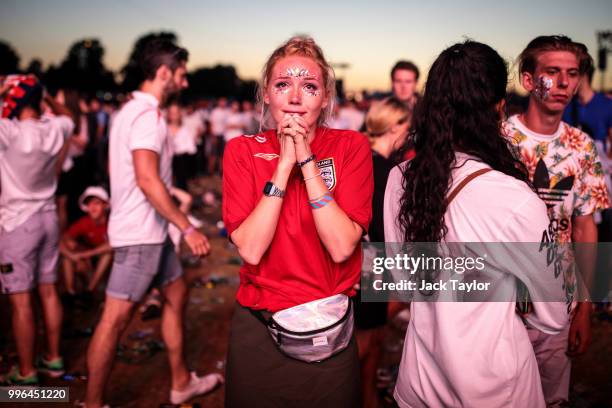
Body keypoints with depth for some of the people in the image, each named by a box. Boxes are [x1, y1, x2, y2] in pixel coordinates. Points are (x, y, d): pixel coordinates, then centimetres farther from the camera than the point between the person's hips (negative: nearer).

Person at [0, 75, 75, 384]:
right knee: (48, 291, 14)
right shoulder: (54, 129, -2)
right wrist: (44, 95, 11)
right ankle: (53, 359, 26)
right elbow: (67, 116, 22)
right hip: (48, 218, 6)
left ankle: (25, 374, 8)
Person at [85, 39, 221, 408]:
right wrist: (188, 228, -24)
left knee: (177, 294, 17)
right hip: (140, 232, -11)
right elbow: (147, 180, -27)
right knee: (116, 317, -2)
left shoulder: (134, 110, 14)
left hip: (149, 229, 11)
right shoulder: (148, 116, -17)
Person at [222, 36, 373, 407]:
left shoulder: (351, 147, -7)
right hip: (257, 330, 1)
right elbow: (251, 250, -17)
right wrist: (284, 163, -20)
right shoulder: (243, 151, -5)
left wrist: (307, 159, -20)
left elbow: (342, 247, -19)